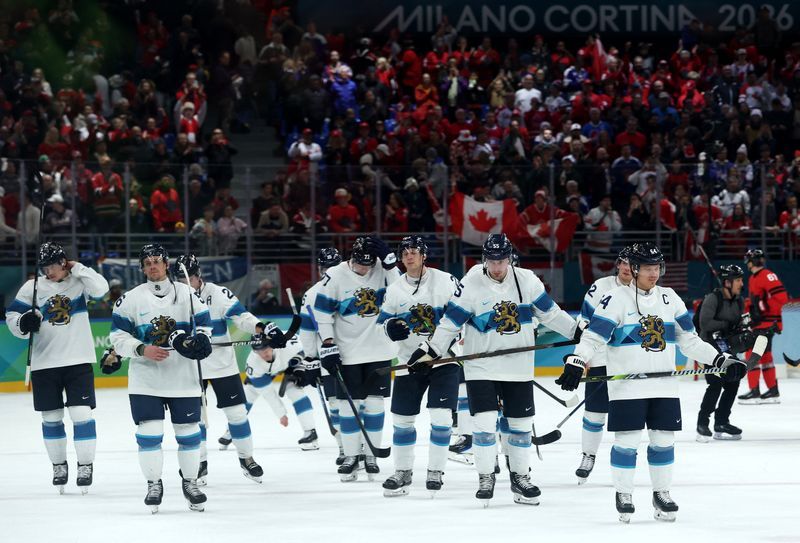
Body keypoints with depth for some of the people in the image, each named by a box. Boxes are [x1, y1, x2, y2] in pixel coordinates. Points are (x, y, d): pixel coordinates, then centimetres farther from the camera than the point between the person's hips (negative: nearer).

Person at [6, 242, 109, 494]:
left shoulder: (78, 282, -1)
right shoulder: (32, 287, 1)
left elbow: (100, 288, -18)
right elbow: (12, 316, 5)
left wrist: (77, 268, -15)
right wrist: (24, 323, -16)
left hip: (78, 360, -2)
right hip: (44, 362, 2)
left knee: (81, 414, -7)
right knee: (51, 417, 8)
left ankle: (85, 465, 3)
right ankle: (59, 465, 22)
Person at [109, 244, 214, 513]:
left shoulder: (187, 294, 2)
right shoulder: (131, 298, -1)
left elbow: (203, 324, 7)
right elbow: (118, 336, -1)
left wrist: (199, 341, -15)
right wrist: (142, 350, -16)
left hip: (183, 378, 1)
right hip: (145, 379, -1)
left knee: (188, 431, 6)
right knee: (149, 432, -5)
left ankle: (190, 482, 22)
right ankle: (154, 484, 9)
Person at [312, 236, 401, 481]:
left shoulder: (381, 270, -2)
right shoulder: (335, 276, -10)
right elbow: (322, 313, -6)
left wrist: (388, 261, -21)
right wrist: (327, 344, -11)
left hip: (378, 350, 2)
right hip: (347, 352, -2)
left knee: (374, 403, 4)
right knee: (348, 404, 1)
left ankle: (370, 455, 14)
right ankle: (350, 456, 10)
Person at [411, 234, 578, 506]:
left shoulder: (526, 280, -4)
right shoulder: (471, 285, -11)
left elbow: (549, 312, 6)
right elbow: (450, 322, -7)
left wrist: (579, 330, 4)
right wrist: (429, 350, -12)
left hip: (519, 368, 3)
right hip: (482, 368, -3)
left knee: (520, 423, 9)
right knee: (485, 422, -9)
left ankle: (520, 477, 23)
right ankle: (485, 478, 4)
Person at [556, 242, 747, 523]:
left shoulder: (669, 299, 10)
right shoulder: (616, 299, -6)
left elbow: (689, 340, 15)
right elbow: (592, 337, -11)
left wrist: (721, 360, 9)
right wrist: (575, 362, -27)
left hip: (663, 385, 4)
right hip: (626, 384, -4)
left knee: (663, 440, 6)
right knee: (627, 440, -4)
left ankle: (661, 494, 18)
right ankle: (623, 495, 9)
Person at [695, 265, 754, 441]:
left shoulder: (738, 301, 7)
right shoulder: (713, 298, -17)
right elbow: (704, 323, -25)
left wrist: (745, 331, -5)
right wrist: (728, 325, -24)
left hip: (727, 348, 8)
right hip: (710, 346, -8)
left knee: (732, 383, 7)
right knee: (716, 384, -17)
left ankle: (721, 424, 18)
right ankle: (702, 424, -8)